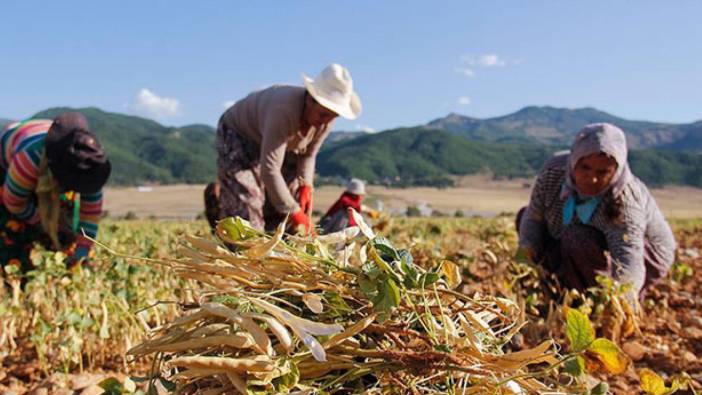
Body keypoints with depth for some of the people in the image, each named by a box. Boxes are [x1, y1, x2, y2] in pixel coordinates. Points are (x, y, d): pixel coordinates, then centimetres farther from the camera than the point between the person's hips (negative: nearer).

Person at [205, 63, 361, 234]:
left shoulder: (325, 120, -18)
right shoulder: (284, 110, -40)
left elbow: (307, 154, -1)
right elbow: (269, 169, -40)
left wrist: (305, 184, -17)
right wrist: (293, 211, -36)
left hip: (271, 142, 7)